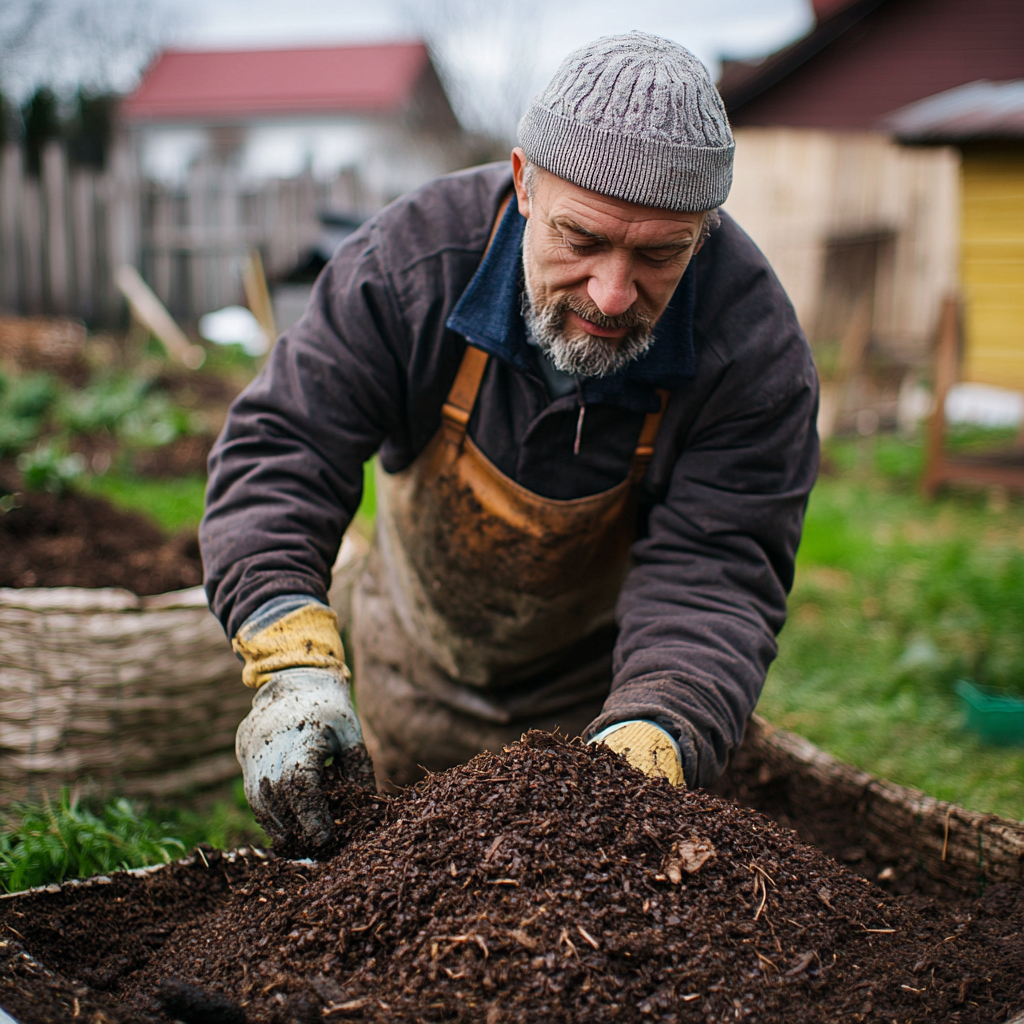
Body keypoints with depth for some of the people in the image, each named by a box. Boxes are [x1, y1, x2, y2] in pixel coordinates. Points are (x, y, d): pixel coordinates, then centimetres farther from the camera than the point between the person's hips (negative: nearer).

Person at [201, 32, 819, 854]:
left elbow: (713, 576, -33)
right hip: (415, 657, 2)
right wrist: (294, 660, -45)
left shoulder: (756, 347, -30)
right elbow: (278, 446, -29)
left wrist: (643, 748, -52)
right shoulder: (412, 256, -29)